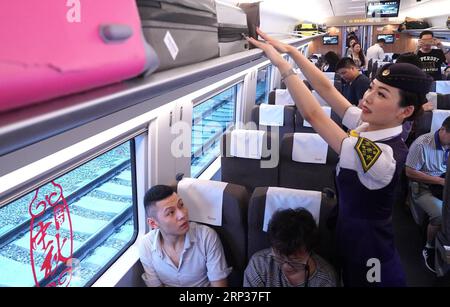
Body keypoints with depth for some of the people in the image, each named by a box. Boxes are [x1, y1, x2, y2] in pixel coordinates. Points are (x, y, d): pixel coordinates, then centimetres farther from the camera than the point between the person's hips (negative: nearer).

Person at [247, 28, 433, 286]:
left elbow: (312, 115, -34)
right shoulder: (368, 124, -9)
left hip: (366, 247, -8)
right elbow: (326, 88, -6)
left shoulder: (383, 156, -33)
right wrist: (290, 49, -10)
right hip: (354, 232, 8)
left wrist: (281, 63, -29)